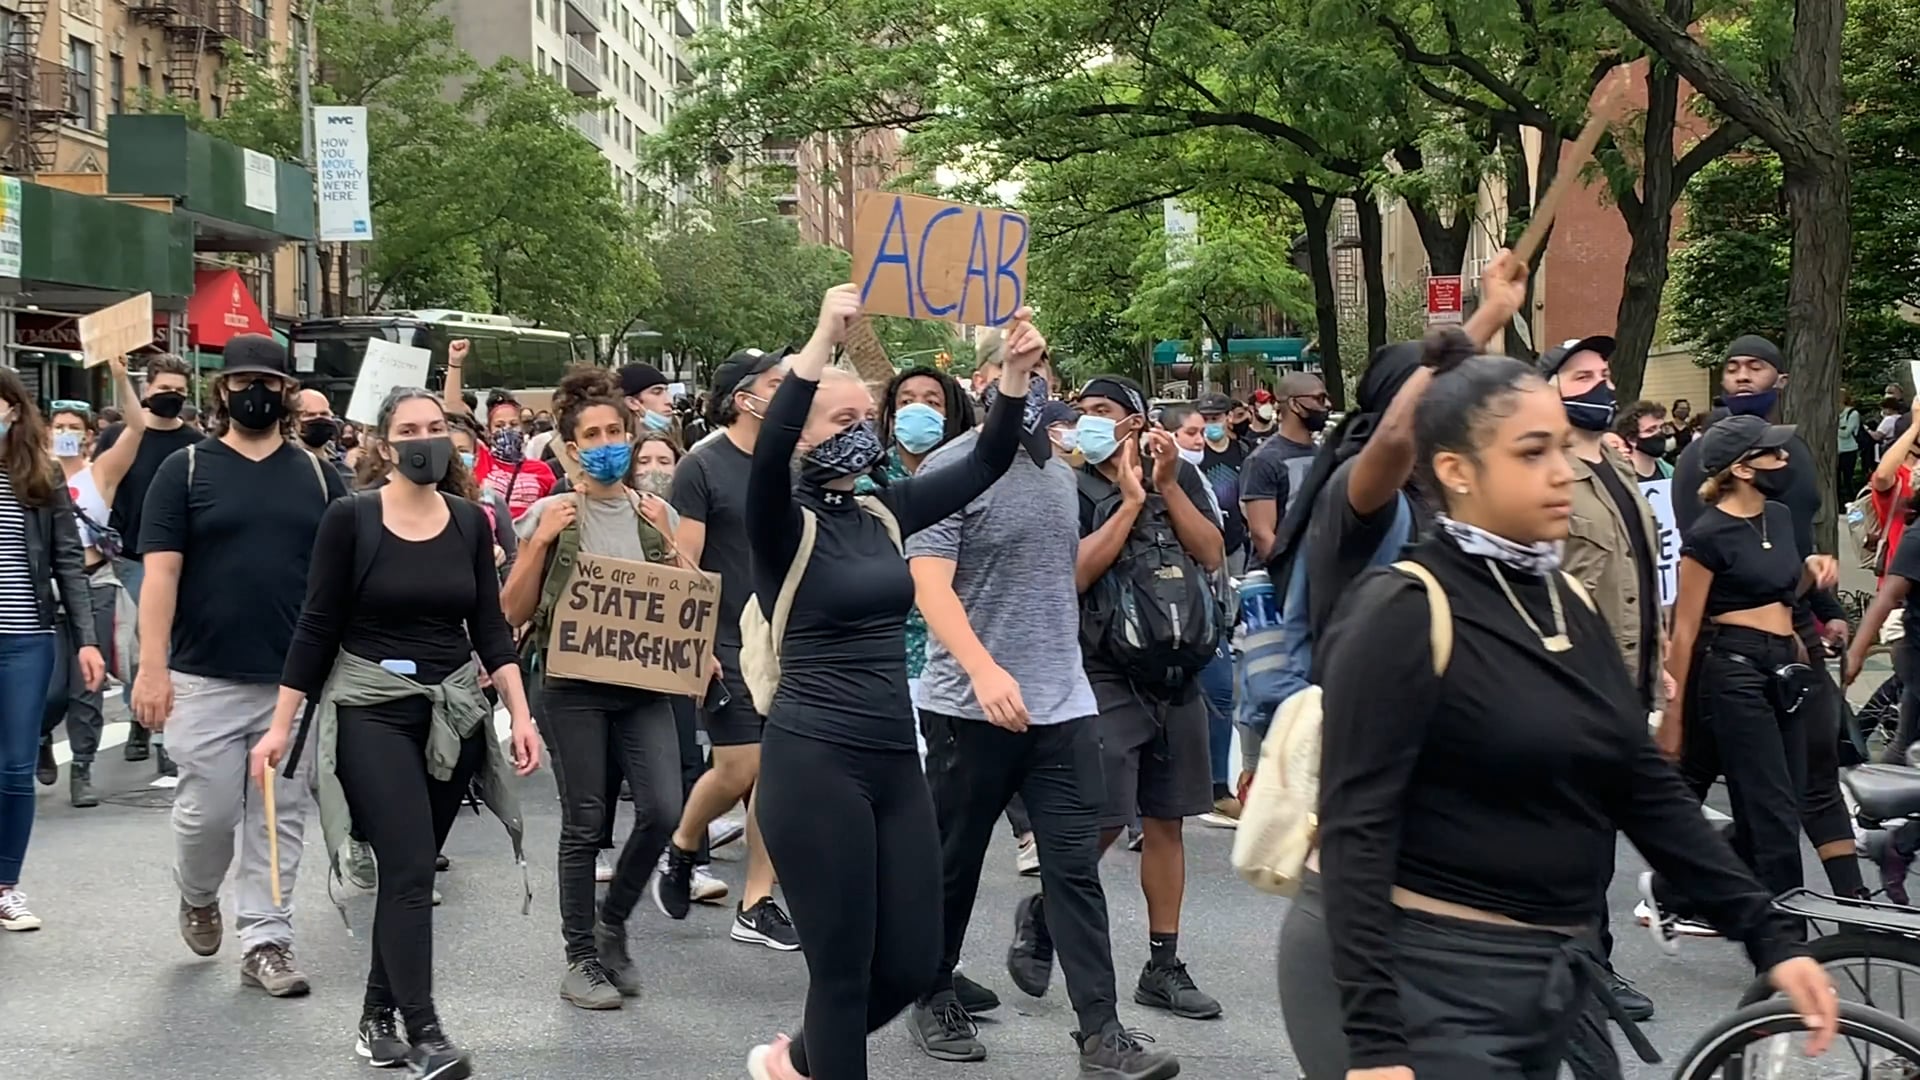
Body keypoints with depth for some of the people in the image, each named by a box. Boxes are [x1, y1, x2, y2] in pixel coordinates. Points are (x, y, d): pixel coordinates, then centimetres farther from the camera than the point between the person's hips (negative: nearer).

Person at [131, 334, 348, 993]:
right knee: (208, 810, 0)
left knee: (280, 816, 4)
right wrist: (152, 666, -13)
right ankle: (198, 896, 30)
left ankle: (265, 941, 12)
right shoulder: (186, 470, 1)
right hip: (206, 679, -2)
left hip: (295, 680, 2)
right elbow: (161, 572, -4)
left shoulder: (317, 476, 9)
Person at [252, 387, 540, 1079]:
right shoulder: (350, 519, -7)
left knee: (410, 868, 8)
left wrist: (520, 714, -3)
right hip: (372, 708, -4)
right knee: (410, 869, -13)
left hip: (454, 710, 4)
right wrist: (281, 725, -5)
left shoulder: (470, 521, 4)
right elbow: (316, 627, -4)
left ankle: (378, 1016, 21)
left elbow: (490, 627, 6)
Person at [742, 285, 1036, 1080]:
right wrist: (822, 342, -35)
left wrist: (1014, 374, -1)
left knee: (911, 964, 12)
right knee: (845, 969, 0)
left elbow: (986, 464, 13)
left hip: (895, 762, 7)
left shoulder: (885, 515, 10)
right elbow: (767, 451, -29)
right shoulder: (785, 525, -8)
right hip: (813, 764, -7)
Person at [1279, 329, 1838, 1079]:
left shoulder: (1567, 601, 8)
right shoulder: (1403, 612, -15)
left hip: (1541, 975, 8)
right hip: (1419, 981, -8)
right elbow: (1355, 829, -19)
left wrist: (1767, 937, 4)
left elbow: (1644, 786, 10)